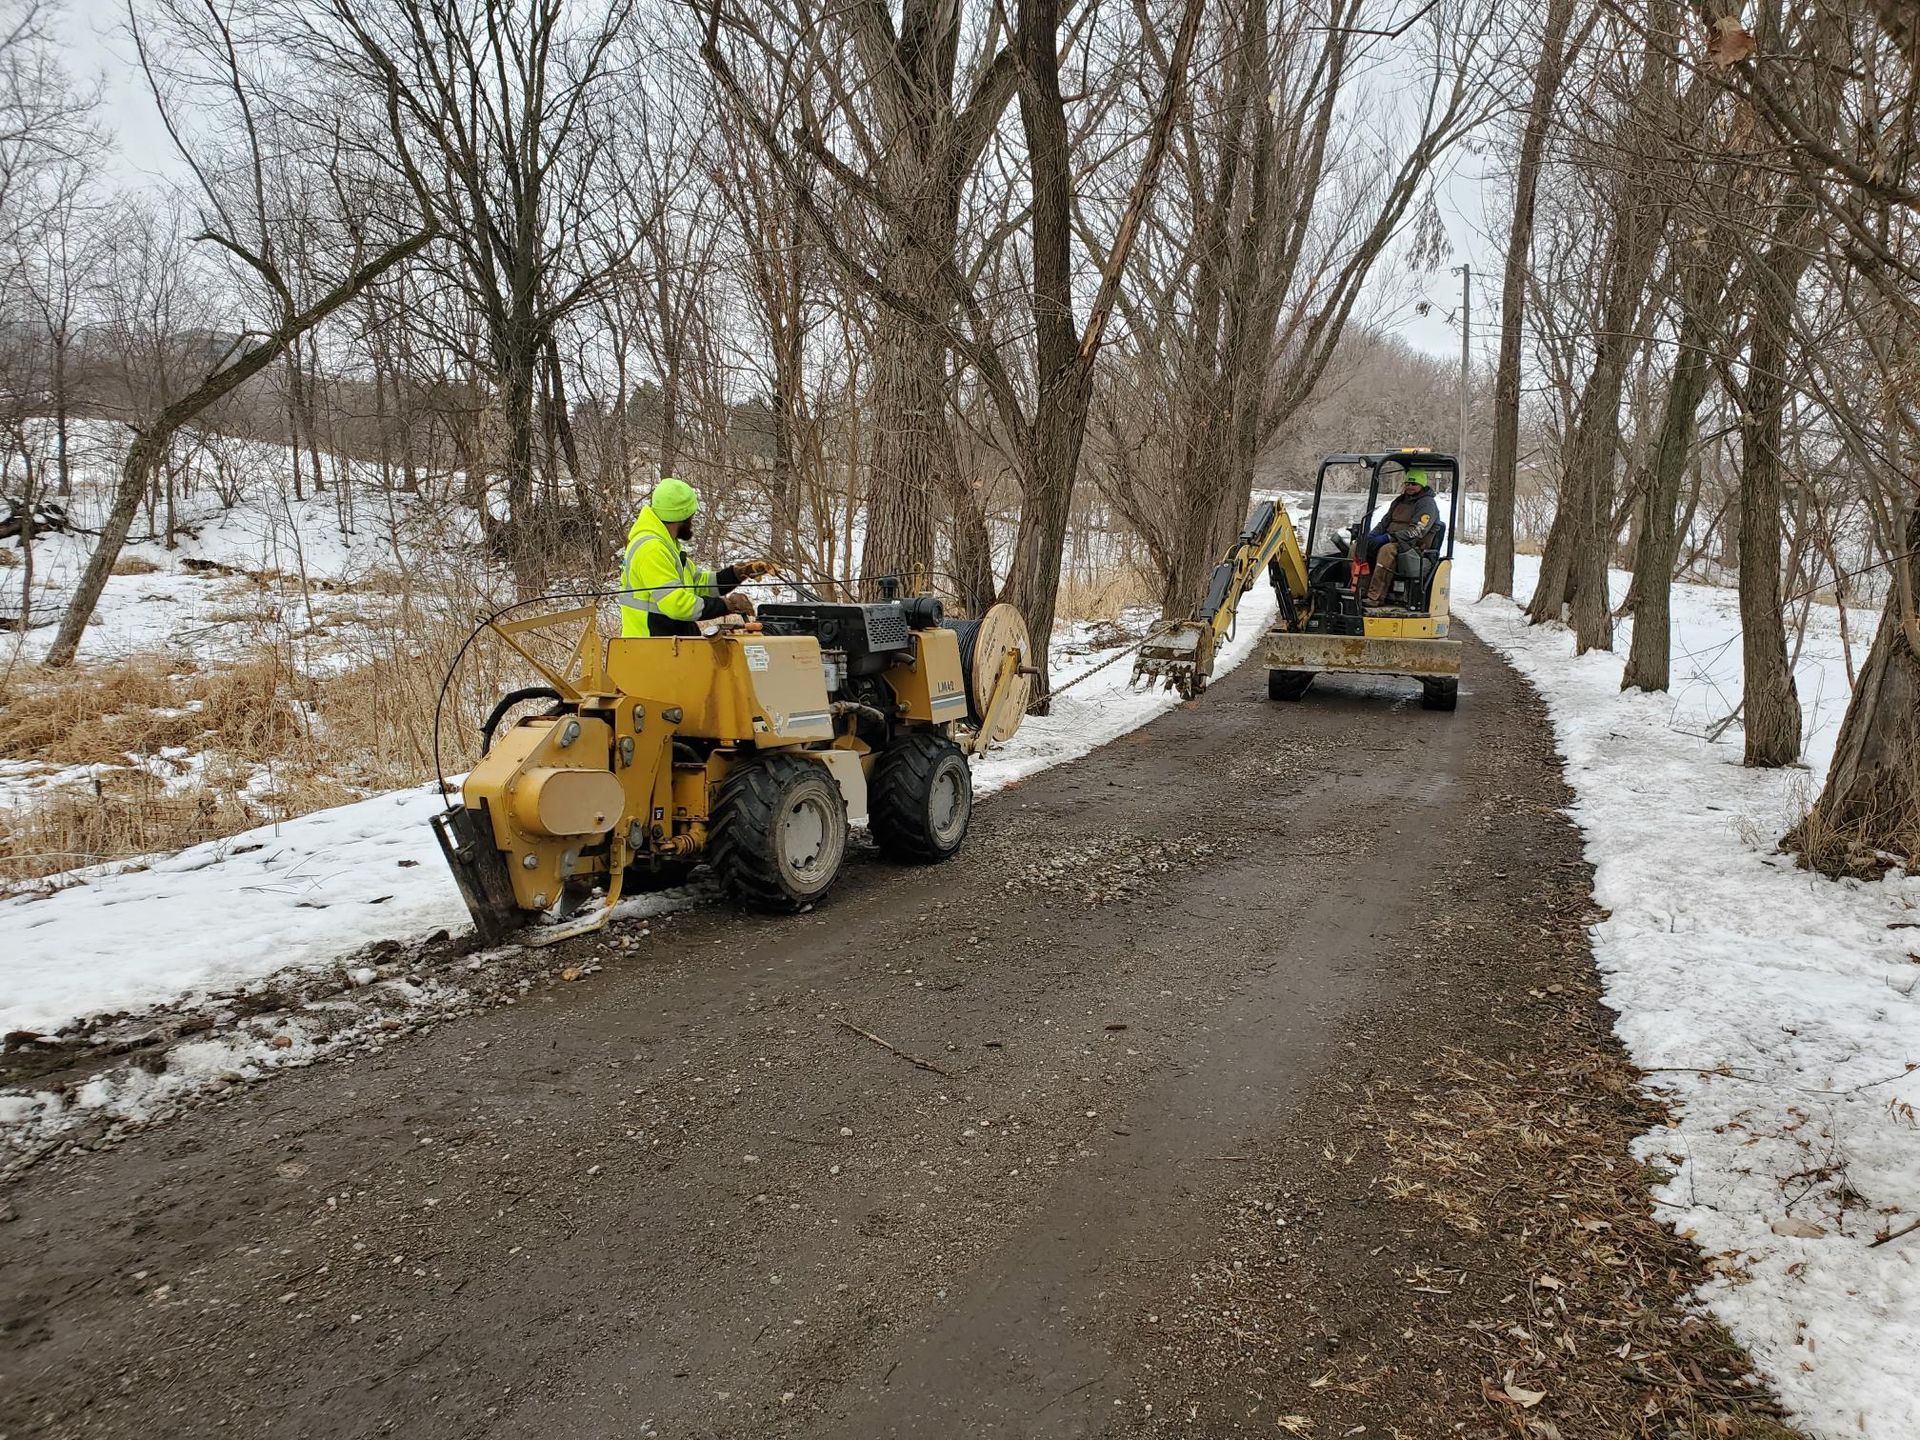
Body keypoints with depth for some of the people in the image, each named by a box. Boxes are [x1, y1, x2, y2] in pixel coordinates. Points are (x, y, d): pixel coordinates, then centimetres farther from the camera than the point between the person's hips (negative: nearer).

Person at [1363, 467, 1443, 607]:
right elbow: (1384, 522, 24)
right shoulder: (1399, 501, 22)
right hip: (1392, 541, 8)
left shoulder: (1427, 504, -4)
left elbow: (1417, 531, -17)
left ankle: (1376, 597, -43)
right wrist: (1371, 536, 2)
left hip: (1414, 547, -8)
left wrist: (1389, 537, -24)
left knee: (1387, 549, -40)